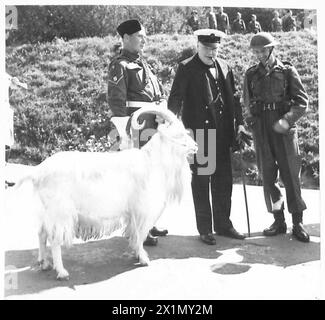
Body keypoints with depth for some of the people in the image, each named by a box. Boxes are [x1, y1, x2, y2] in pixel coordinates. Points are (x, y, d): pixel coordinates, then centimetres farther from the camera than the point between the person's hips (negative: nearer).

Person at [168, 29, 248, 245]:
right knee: (201, 180, 2)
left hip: (223, 132, 5)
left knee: (224, 179, 10)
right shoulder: (186, 68, -1)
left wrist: (239, 122, 8)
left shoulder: (224, 67, 14)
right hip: (198, 131, -5)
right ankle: (204, 229, 14)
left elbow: (233, 97, 17)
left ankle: (223, 224, 25)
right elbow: (175, 99, -8)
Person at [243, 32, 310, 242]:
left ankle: (298, 223, 9)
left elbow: (302, 101, -3)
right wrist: (251, 118, 2)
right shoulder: (251, 74, 10)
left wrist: (287, 120, -17)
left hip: (284, 129, -3)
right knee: (268, 176, 5)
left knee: (291, 175, -1)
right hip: (261, 130, 3)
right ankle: (279, 221, 17)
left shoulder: (288, 71, 2)